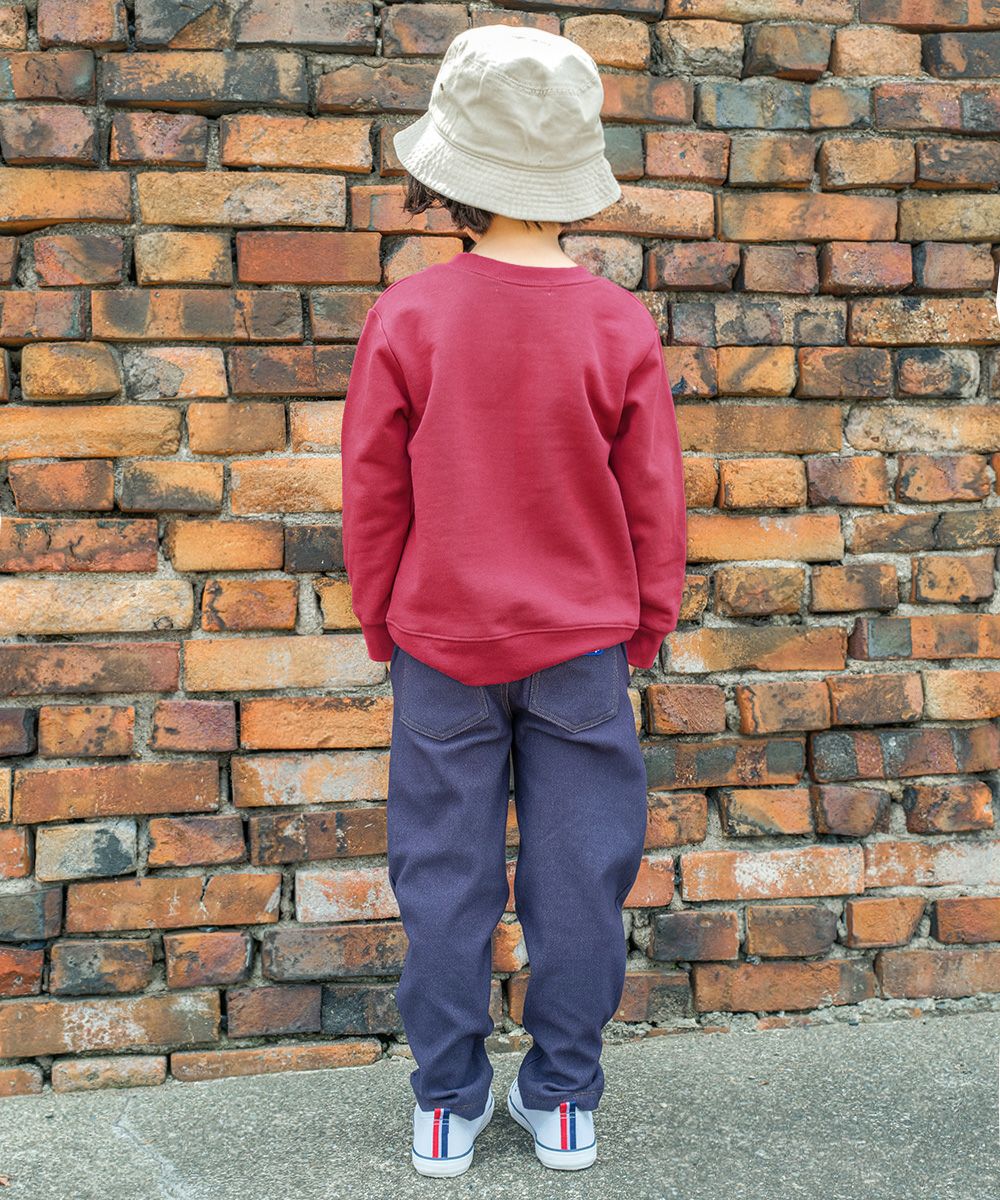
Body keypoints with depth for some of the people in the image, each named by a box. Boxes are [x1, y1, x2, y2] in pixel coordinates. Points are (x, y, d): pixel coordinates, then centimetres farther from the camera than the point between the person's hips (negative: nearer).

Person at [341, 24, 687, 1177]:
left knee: (444, 874, 11)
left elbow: (372, 495, -3)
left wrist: (381, 624, 12)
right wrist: (646, 628, 13)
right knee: (576, 870, 11)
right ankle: (563, 1099, 23)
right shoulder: (620, 325, -8)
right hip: (583, 647, 1)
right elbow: (654, 501, -1)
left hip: (440, 646, 0)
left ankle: (447, 1104, 23)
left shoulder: (405, 316, -10)